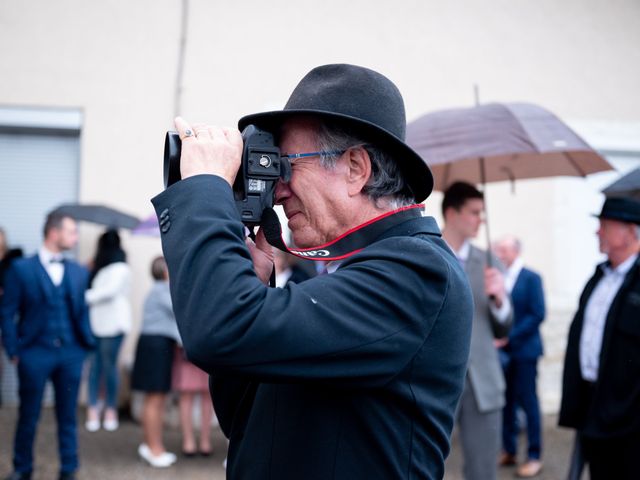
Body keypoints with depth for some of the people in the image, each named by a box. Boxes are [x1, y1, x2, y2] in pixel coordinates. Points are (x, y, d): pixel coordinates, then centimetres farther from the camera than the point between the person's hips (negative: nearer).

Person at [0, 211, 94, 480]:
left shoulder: (79, 272, 9)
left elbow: (83, 311, 12)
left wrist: (87, 344, 3)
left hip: (71, 354, 3)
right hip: (35, 353, -2)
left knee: (68, 416, 7)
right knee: (28, 416, 8)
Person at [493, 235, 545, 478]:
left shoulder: (531, 278, -5)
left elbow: (537, 315, -12)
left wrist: (509, 337, -16)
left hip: (523, 350, -4)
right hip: (501, 350, 4)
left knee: (527, 401, 0)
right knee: (506, 401, 9)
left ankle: (534, 456, 8)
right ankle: (509, 451, 18)